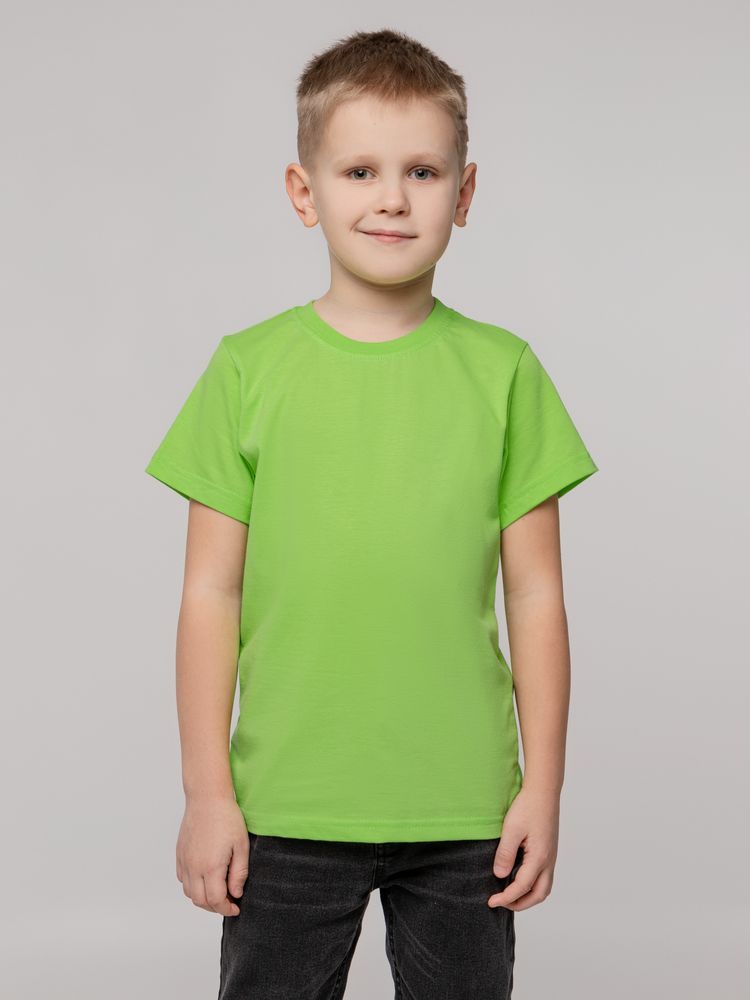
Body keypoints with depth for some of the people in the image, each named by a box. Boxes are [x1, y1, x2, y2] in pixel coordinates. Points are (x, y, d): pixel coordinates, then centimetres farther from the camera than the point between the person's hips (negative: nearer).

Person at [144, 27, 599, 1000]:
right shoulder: (249, 370, -1)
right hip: (285, 809, 0)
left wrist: (544, 786, 1)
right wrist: (207, 791, -1)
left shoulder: (505, 372, 1)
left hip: (464, 811, 1)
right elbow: (212, 593, 0)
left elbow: (536, 596, 2)